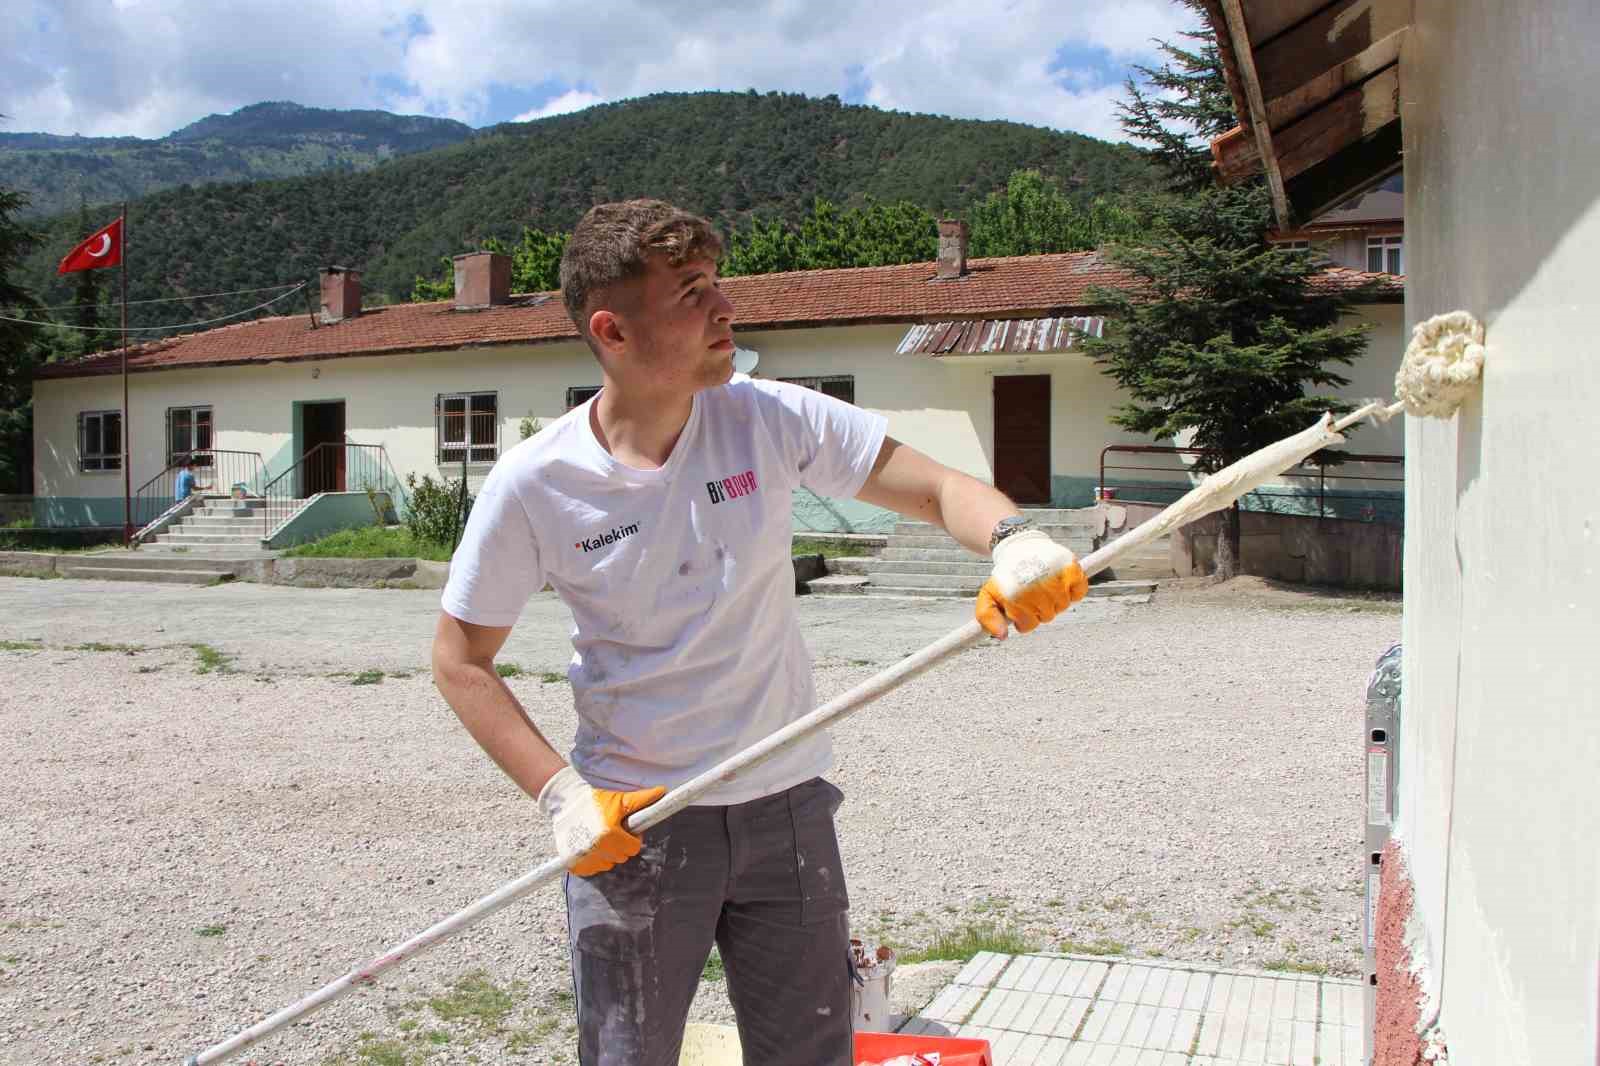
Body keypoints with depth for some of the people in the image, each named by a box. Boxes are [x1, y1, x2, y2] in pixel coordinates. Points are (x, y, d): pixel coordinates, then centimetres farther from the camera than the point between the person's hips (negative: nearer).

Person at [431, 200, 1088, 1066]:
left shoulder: (770, 420, -8)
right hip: (630, 822, -2)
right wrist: (559, 793, -12)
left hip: (787, 807, 2)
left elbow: (936, 488, -7)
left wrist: (1010, 538, -29)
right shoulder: (534, 484, -11)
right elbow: (460, 659, -2)